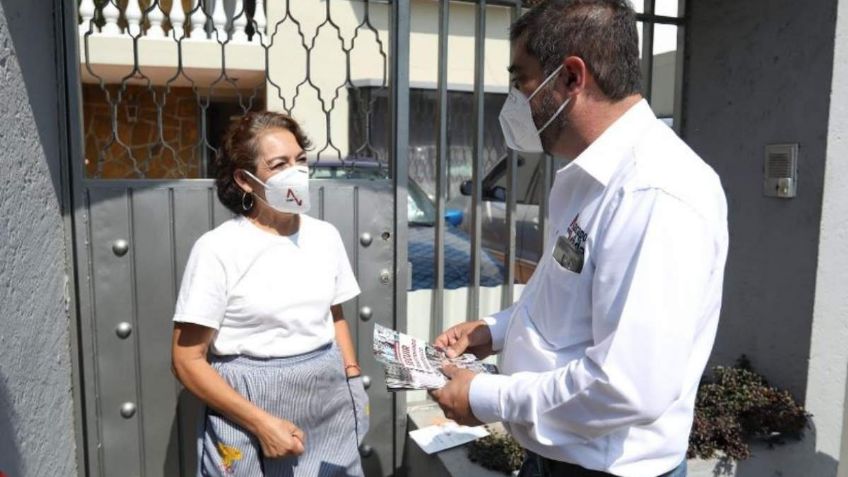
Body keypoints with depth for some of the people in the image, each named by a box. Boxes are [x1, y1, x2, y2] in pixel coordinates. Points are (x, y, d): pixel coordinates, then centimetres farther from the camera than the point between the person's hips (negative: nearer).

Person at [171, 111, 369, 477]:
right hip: (251, 408, -4)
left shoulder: (325, 235, 2)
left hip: (330, 402, 5)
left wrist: (354, 386, 3)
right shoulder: (218, 248, -13)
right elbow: (188, 361, -12)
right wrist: (262, 422, -17)